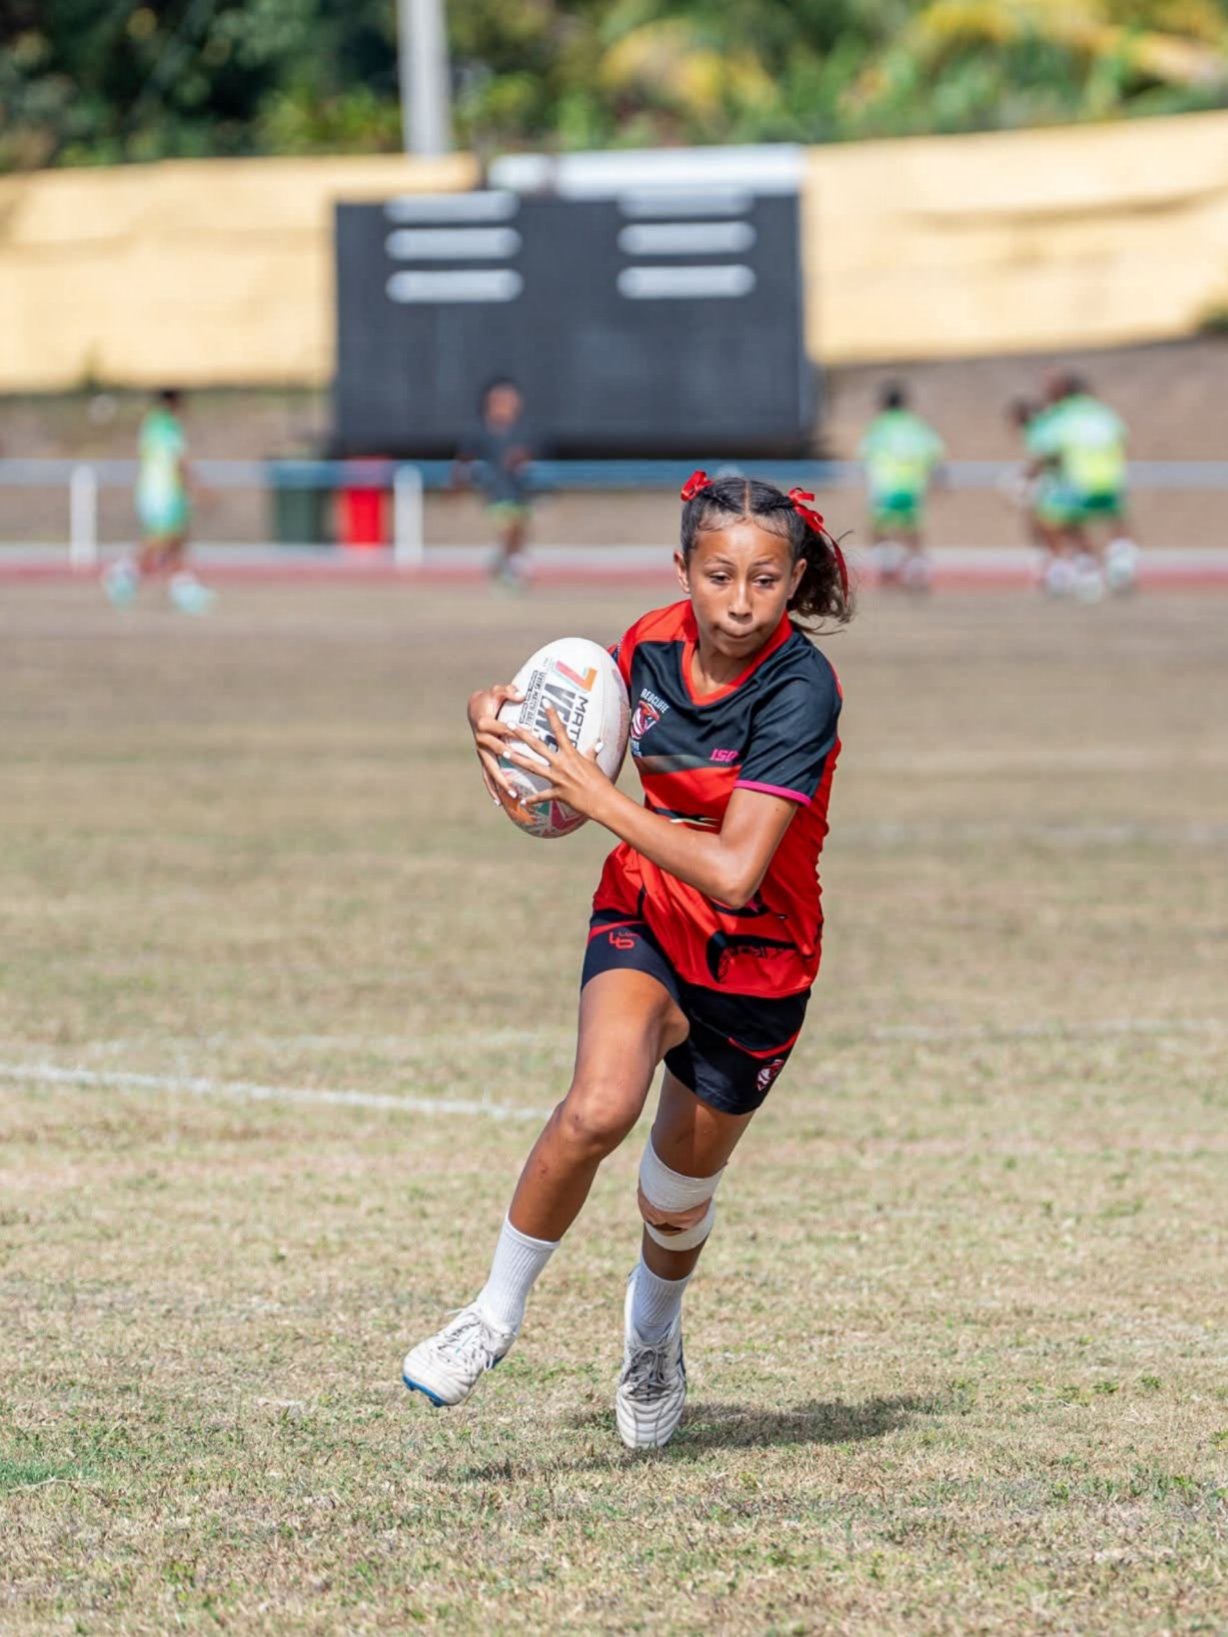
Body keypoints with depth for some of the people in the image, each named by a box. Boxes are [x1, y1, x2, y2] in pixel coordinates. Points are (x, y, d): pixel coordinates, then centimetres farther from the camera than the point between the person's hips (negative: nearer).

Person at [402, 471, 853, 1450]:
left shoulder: (800, 691, -26)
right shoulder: (655, 643, -10)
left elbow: (733, 875, -32)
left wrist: (597, 799, -30)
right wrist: (502, 717, -8)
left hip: (758, 959, -2)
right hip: (646, 919, 2)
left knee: (680, 1191, 14)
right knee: (598, 1109, -29)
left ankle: (653, 1327, 49)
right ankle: (497, 1313, -11)